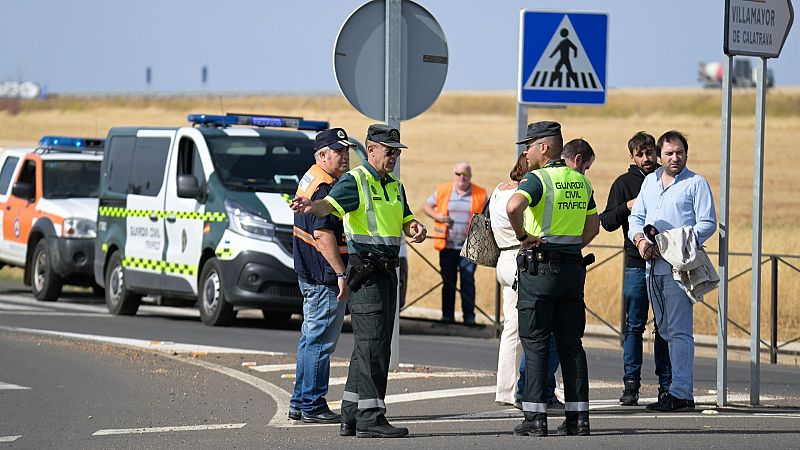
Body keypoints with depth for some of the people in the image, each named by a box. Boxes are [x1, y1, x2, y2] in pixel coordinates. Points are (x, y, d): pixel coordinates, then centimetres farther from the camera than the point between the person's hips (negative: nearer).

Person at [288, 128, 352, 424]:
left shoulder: (310, 179, 17)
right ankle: (312, 406, -4)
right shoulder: (324, 187, -17)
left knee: (312, 337, 17)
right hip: (324, 276, -11)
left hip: (309, 274, 11)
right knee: (321, 340, -7)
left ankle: (300, 404, 23)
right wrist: (340, 273, -25)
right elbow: (323, 234, -24)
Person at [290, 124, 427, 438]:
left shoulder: (395, 187, 18)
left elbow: (406, 222, 16)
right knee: (373, 345, -13)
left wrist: (416, 229, -9)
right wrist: (311, 206, -48)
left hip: (387, 271, 9)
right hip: (365, 272, -9)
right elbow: (331, 205, -25)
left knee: (368, 347, 11)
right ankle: (370, 418, -14)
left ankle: (351, 417, 17)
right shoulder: (355, 182, -8)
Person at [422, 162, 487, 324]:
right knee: (448, 281, 5)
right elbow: (426, 206, 15)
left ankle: (469, 317, -1)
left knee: (468, 280, -5)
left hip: (469, 246, -1)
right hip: (448, 245, 1)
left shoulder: (480, 194, 5)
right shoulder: (442, 191, 7)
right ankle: (447, 316, 11)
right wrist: (437, 216, -3)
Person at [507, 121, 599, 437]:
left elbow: (513, 206, -29)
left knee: (535, 343, -2)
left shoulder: (538, 178, -10)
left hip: (539, 268, -6)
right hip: (573, 267, 6)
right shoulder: (580, 181, 12)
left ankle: (535, 418, -5)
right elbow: (593, 225, 22)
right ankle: (578, 417, 6)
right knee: (571, 343, 9)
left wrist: (522, 236, -15)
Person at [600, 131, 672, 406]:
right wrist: (627, 207, -15)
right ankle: (631, 384, 1)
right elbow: (607, 222, 1)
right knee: (634, 326, -1)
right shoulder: (624, 183, 6)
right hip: (637, 263, -2)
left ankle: (666, 384, 8)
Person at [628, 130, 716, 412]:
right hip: (652, 265, 7)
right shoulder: (650, 181, 18)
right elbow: (636, 217, 19)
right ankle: (682, 387, 14)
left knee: (679, 330, -11)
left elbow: (707, 224, -7)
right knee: (665, 330, 9)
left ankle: (680, 393, -13)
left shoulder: (696, 183, -1)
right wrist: (640, 239, -4)